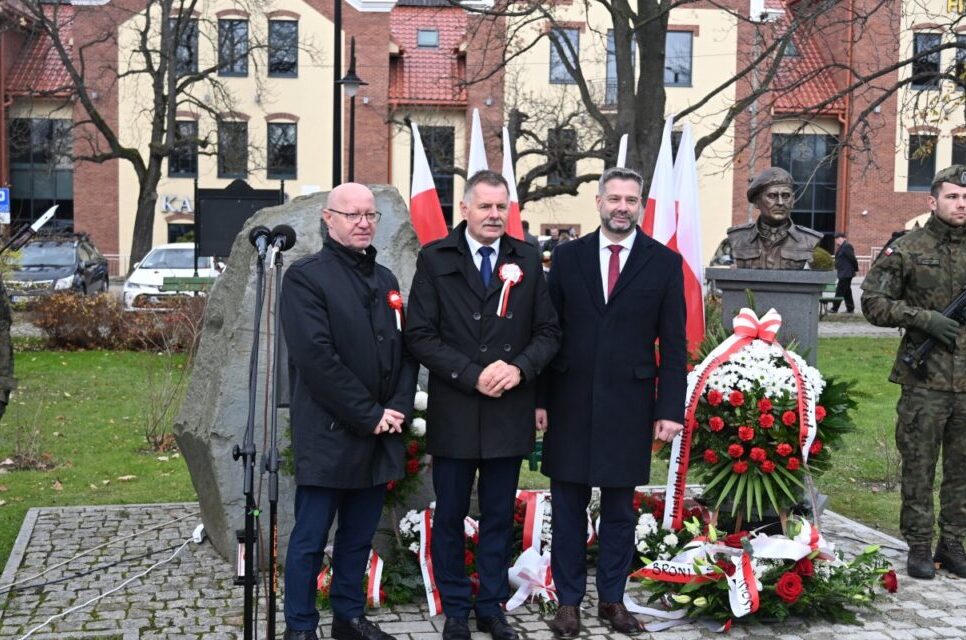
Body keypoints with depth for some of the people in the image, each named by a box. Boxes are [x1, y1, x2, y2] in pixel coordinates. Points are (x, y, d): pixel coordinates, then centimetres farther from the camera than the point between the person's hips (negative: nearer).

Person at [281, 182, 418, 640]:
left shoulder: (385, 279, 15)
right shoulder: (305, 277, -7)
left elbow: (406, 349, 13)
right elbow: (317, 358, -16)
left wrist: (399, 408, -3)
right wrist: (368, 415, -15)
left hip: (380, 433, 6)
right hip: (329, 434, -6)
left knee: (360, 535, 14)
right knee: (310, 539, 2)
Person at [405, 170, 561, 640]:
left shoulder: (527, 260, 6)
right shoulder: (434, 259, -1)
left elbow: (548, 332, 5)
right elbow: (420, 335, -7)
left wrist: (520, 367, -13)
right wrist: (473, 376, -16)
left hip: (509, 412, 2)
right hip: (453, 412, -2)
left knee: (499, 516, 11)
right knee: (449, 516, 8)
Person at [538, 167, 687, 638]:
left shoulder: (665, 262, 1)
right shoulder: (567, 257, 4)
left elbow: (673, 344, 0)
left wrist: (670, 409, -5)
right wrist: (539, 398, 0)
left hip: (628, 404, -1)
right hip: (570, 403, 1)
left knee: (620, 509, 10)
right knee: (568, 506, 8)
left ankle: (612, 598, 25)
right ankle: (569, 601, 20)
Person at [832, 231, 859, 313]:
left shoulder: (846, 246, -16)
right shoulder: (842, 247, 15)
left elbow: (852, 258, -17)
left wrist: (855, 269, -8)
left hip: (846, 274, -10)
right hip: (844, 273, 10)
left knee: (840, 291, -8)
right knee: (847, 291, 14)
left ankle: (834, 309, -7)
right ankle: (850, 309, 19)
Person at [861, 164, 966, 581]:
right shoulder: (908, 250, -2)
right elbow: (874, 303, -3)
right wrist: (925, 317, -14)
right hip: (925, 379, -4)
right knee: (920, 467, 3)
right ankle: (919, 547, 14)